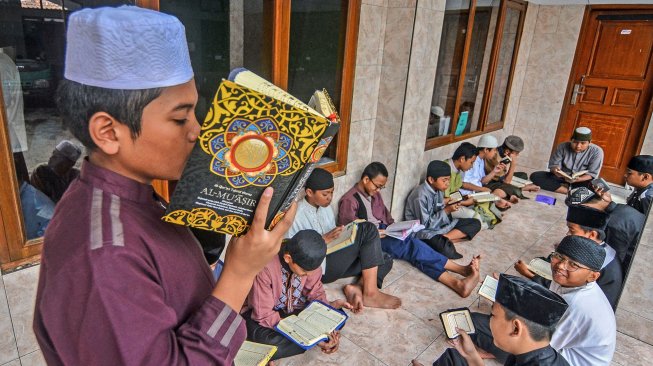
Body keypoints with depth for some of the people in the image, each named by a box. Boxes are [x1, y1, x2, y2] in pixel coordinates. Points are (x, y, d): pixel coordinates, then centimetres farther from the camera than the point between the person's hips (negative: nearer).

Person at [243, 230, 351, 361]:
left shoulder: (308, 260, -19)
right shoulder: (265, 268, -33)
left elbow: (315, 292, -2)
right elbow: (264, 315, -27)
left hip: (295, 309, 5)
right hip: (263, 313, -5)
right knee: (268, 344, -37)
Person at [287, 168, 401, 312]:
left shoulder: (326, 207, 11)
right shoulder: (296, 215, -15)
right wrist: (323, 239, -23)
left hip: (334, 260, 8)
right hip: (320, 267, -8)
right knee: (368, 229, -21)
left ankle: (358, 288, -20)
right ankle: (371, 294, -21)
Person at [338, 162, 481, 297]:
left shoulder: (375, 194, 17)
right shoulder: (349, 200, -8)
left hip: (384, 234, 7)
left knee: (411, 244, -24)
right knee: (410, 244, -29)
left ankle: (457, 283, -41)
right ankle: (462, 269, -31)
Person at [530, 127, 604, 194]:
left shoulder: (596, 151, -13)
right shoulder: (563, 147, -11)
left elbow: (592, 174, -14)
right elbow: (553, 165, -5)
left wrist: (576, 180, -34)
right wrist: (555, 170, -31)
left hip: (581, 181, -1)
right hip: (561, 177, 2)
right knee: (535, 176, -22)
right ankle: (569, 191, -24)